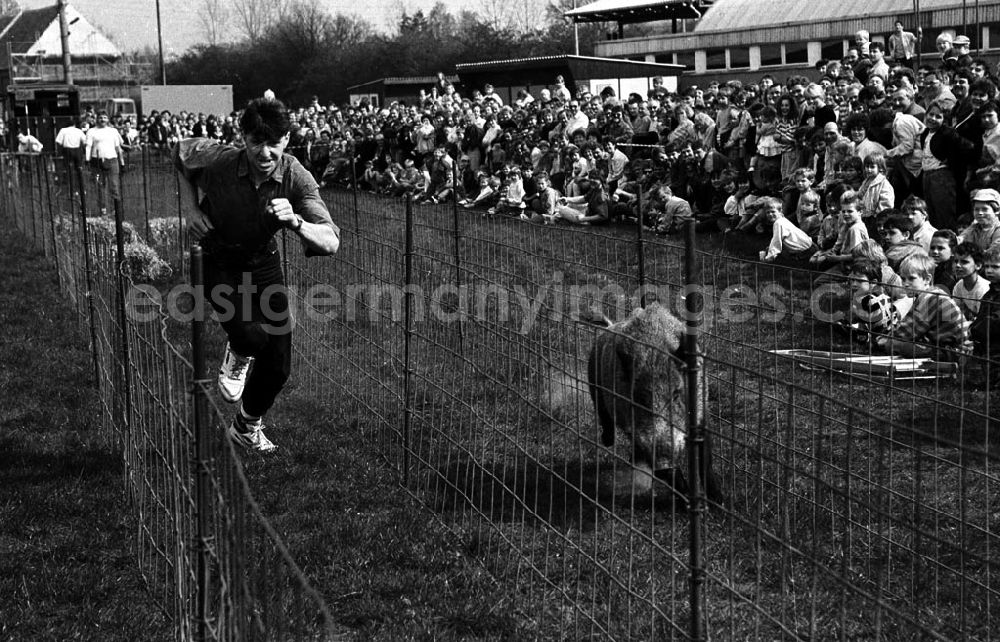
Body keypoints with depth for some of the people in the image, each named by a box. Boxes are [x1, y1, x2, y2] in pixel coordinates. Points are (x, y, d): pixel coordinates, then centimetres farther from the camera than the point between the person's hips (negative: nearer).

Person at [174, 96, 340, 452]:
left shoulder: (296, 177, -25)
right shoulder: (216, 161, -27)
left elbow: (330, 243, -29)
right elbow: (178, 153, -2)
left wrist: (295, 222, -48)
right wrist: (190, 208, -10)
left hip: (263, 263, 2)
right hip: (217, 260, -2)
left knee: (278, 365, 5)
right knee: (252, 334, -30)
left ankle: (247, 427, 37)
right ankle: (237, 356, 10)